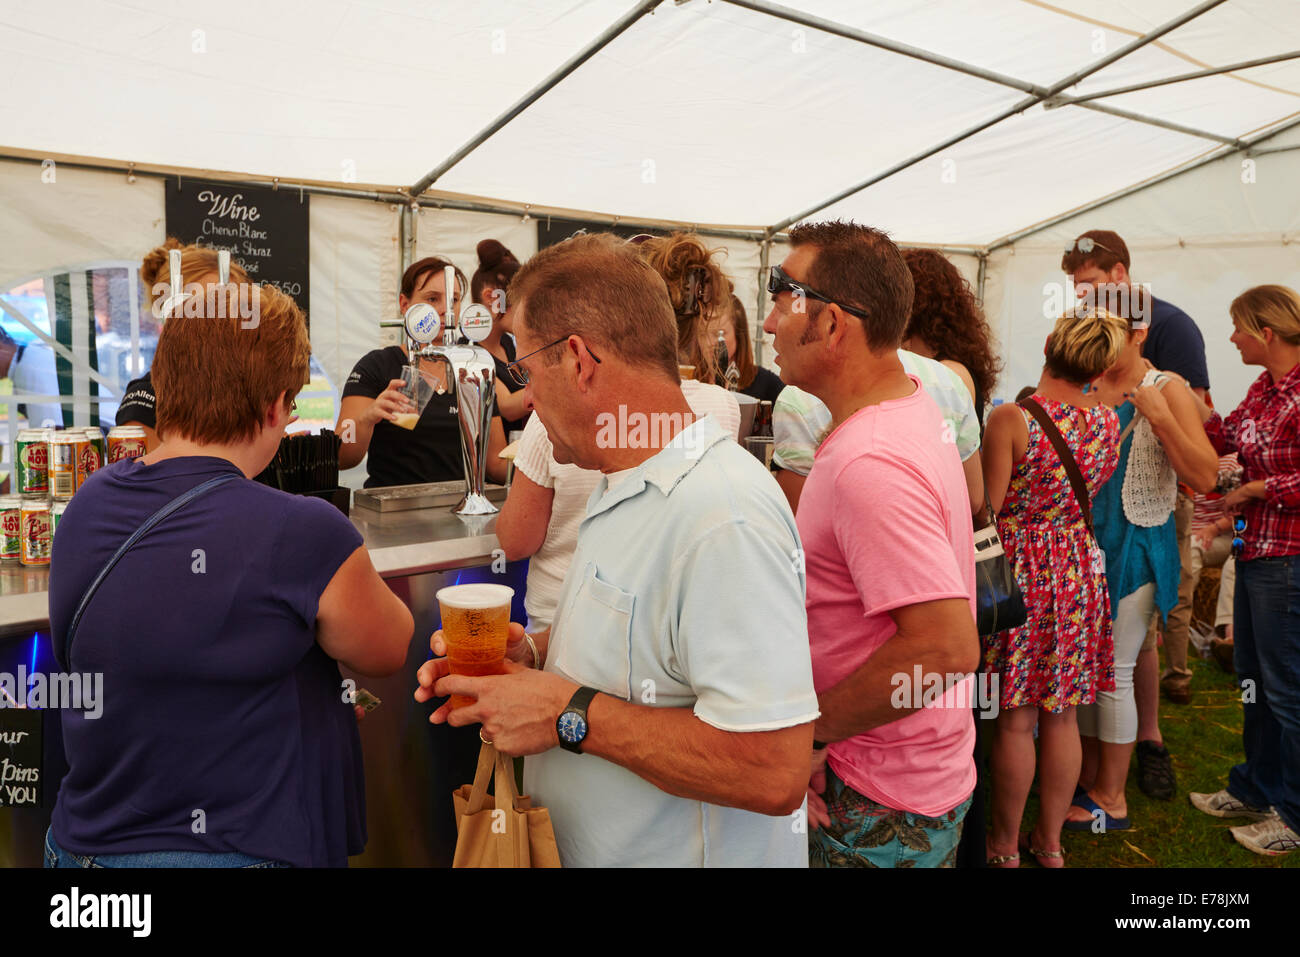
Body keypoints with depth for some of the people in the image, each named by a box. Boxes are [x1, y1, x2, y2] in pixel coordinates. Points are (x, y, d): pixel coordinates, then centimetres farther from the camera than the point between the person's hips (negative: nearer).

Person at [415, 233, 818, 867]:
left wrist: (570, 714, -26)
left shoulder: (725, 519, -29)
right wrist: (532, 652, -2)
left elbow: (774, 772, -32)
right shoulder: (621, 487, 5)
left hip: (680, 852, -8)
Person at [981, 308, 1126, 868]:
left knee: (1014, 720, 6)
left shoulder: (1011, 419, -16)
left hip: (1018, 574, -5)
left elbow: (988, 510, -13)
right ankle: (1049, 841, 29)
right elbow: (1090, 496, 12)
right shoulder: (1108, 423, 0)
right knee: (1062, 716, 14)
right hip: (1080, 571, 5)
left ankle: (1004, 845, 22)